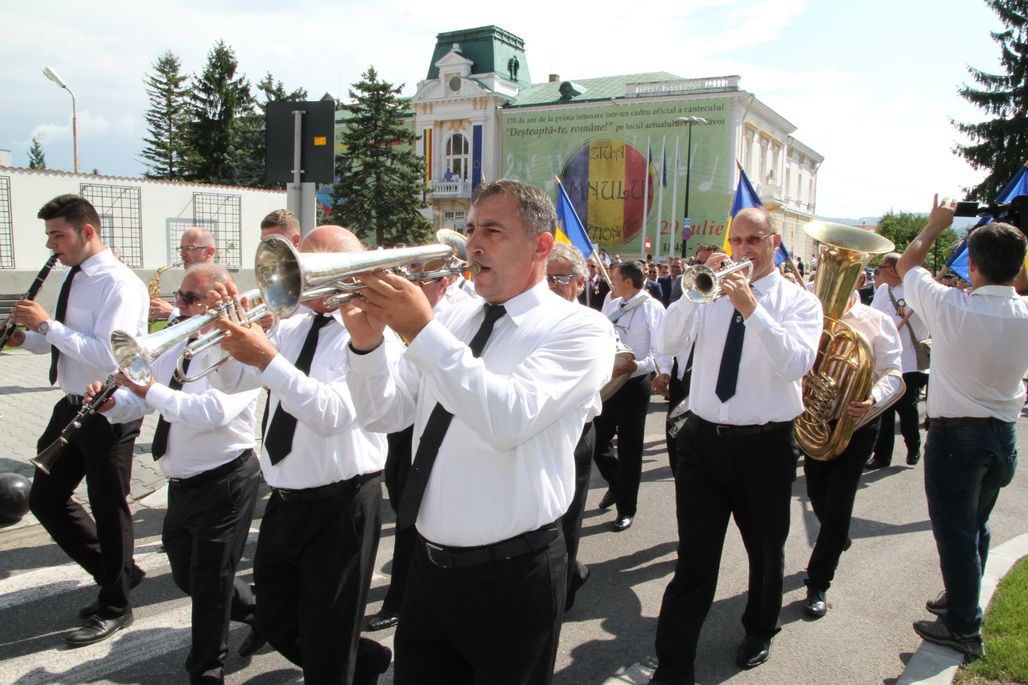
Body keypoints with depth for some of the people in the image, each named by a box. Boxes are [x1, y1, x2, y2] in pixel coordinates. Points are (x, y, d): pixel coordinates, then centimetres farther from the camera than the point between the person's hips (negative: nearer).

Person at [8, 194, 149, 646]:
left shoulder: (120, 284, -18)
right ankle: (117, 571, 32)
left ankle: (114, 607, 23)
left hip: (109, 411, -9)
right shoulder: (73, 278, 9)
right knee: (45, 499, 16)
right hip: (72, 406, 9)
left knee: (107, 507, 4)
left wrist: (46, 323, -23)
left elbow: (107, 356, -28)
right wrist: (25, 337, 1)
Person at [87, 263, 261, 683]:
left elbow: (212, 412, -33)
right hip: (182, 483, 9)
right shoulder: (177, 347, 8)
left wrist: (148, 388, -31)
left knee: (210, 582, 5)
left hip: (224, 481, -9)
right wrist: (111, 402, -10)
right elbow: (140, 402, 11)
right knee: (187, 577, 22)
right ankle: (258, 612, 44)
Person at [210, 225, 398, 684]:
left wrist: (267, 358, -32)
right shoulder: (292, 325, 7)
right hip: (284, 502, 8)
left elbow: (333, 413, -28)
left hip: (340, 506, -8)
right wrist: (226, 328, -8)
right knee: (276, 625, 24)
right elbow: (233, 381, 8)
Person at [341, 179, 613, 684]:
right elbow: (384, 414, 5)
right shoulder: (453, 318, 5)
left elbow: (509, 420, -29)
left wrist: (422, 331, -29)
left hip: (512, 576, -5)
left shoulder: (578, 330, -12)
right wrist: (366, 342, -12)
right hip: (429, 566, 6)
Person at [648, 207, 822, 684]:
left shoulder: (799, 301, -3)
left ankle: (759, 631, 45)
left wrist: (752, 310, -27)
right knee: (694, 559, 1)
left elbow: (797, 364, -20)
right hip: (703, 439, 1)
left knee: (765, 550, 19)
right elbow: (666, 345, -8)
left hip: (765, 445, -1)